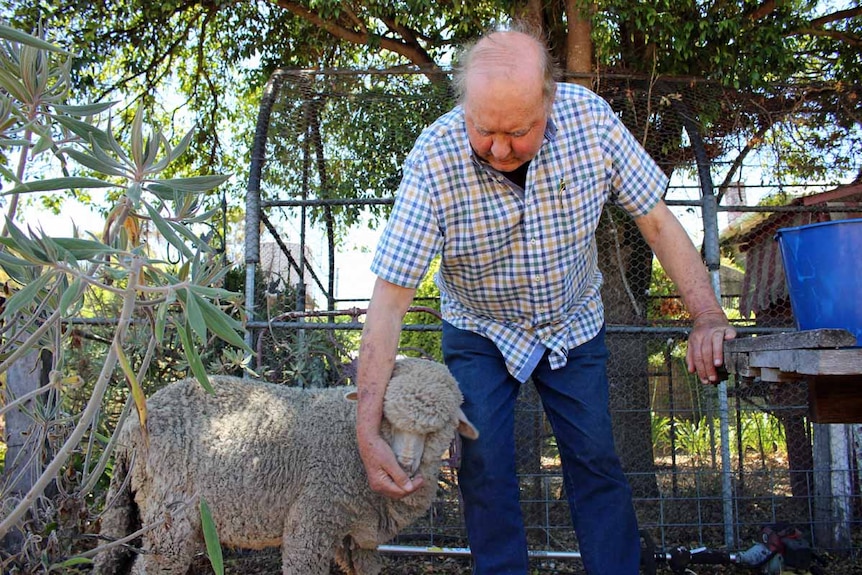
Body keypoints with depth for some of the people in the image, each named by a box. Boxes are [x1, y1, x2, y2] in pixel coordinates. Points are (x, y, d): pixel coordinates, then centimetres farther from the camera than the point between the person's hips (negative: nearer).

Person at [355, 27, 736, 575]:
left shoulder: (590, 118, -24)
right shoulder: (434, 160, -30)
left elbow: (657, 218, -11)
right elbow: (390, 299, -29)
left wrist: (708, 316, -20)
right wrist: (369, 433, -31)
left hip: (573, 325, 2)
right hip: (479, 332, -1)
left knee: (597, 462, 2)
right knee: (485, 471, -3)